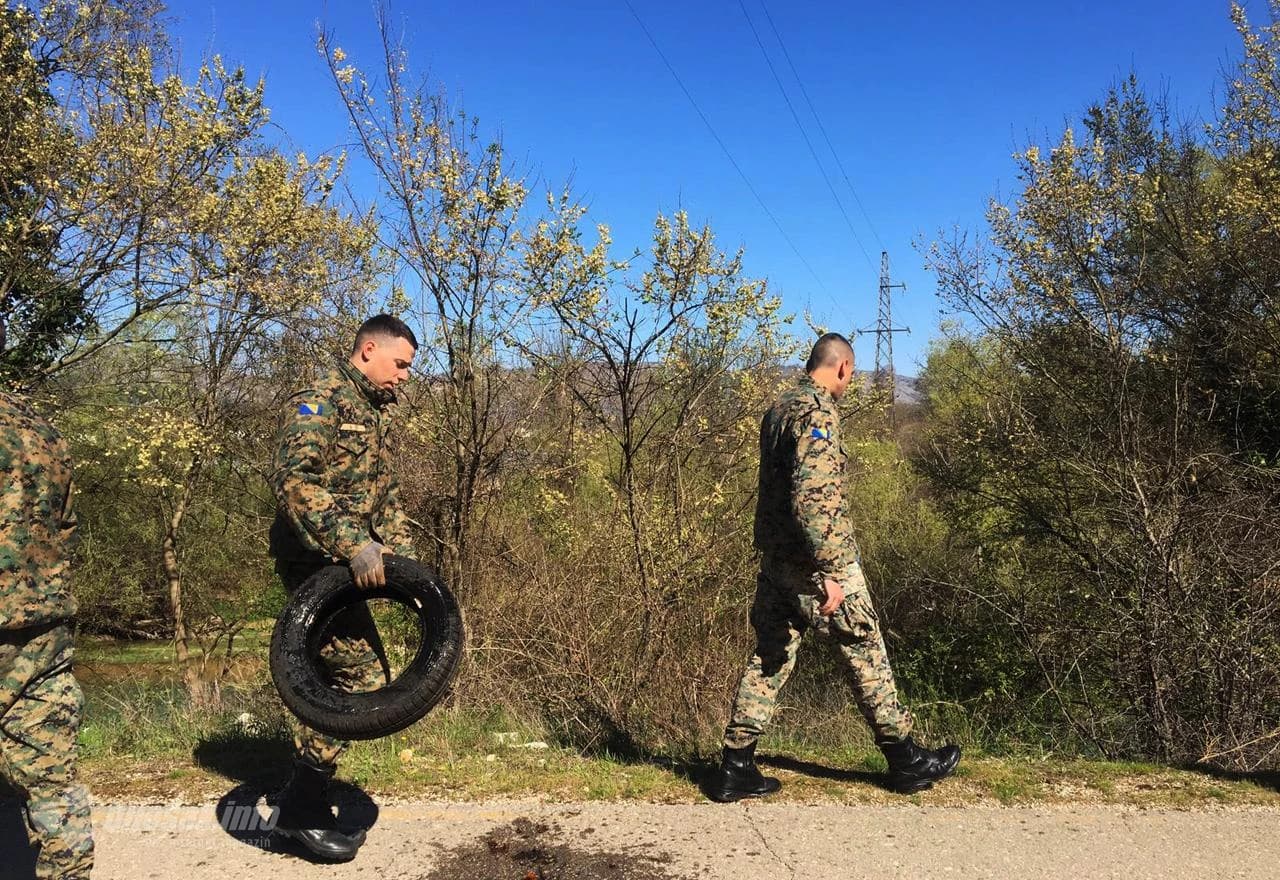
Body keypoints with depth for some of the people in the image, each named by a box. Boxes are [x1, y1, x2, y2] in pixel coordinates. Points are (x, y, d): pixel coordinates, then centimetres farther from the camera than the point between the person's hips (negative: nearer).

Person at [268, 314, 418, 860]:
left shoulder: (376, 412, 17)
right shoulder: (321, 400, -12)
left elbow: (384, 495, 23)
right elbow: (293, 480, -26)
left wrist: (407, 559, 12)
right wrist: (354, 545, -31)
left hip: (342, 565, 10)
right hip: (315, 561, -10)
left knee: (337, 678, 12)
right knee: (361, 677, -11)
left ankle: (305, 803, 24)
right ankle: (302, 806, 2)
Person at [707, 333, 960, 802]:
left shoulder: (778, 408, 12)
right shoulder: (819, 411, -16)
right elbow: (811, 494, -26)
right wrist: (829, 573, -27)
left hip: (775, 560, 8)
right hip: (817, 561, -8)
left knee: (770, 657, 11)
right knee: (866, 653, 6)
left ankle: (735, 768, 12)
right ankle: (905, 761, 19)